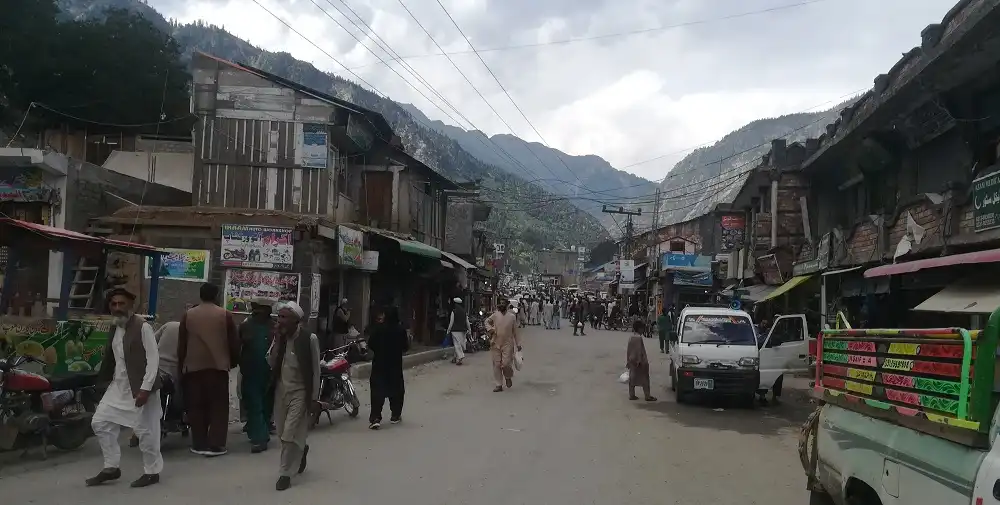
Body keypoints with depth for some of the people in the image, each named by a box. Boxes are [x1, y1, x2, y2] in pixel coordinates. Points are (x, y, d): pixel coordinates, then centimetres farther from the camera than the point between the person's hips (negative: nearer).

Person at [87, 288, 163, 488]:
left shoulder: (142, 326, -13)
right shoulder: (116, 328, 12)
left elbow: (153, 359, -16)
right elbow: (113, 358, 15)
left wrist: (145, 389, -21)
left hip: (139, 387, -8)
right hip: (118, 386, 8)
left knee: (145, 431, 0)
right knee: (100, 422, 9)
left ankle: (152, 472, 15)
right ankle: (111, 467, 20)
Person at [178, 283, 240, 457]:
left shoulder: (188, 315, 4)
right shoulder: (225, 315, -2)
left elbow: (181, 344, 8)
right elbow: (234, 342, 1)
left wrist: (181, 366, 16)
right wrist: (233, 361, 15)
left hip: (193, 366, 2)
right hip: (218, 366, -2)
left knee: (196, 407, 9)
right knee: (218, 406, 3)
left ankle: (199, 444, 11)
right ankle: (215, 445, 0)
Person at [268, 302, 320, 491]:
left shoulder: (309, 338, -13)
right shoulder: (279, 337, 3)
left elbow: (315, 370, -9)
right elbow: (271, 363, -2)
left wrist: (314, 397, -10)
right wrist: (278, 341, -13)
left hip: (300, 392, -5)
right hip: (281, 389, 6)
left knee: (290, 435, -6)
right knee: (282, 434, 13)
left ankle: (285, 474, 7)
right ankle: (301, 449, 43)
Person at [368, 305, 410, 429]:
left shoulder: (378, 328, -10)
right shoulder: (401, 330, -7)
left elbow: (371, 345, -6)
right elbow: (405, 348, -2)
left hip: (379, 363, -1)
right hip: (395, 364, 1)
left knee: (377, 390, -1)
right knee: (396, 390, 15)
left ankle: (375, 418, -11)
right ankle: (395, 415, 22)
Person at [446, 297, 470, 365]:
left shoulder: (454, 312, -9)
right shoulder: (464, 311, 6)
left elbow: (451, 322, -6)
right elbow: (467, 321, 11)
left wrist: (448, 330, 4)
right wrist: (469, 329, 22)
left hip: (456, 330, -6)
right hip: (463, 330, 6)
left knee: (457, 344, -7)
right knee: (461, 343, 12)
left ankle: (460, 357, -20)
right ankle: (456, 358, 21)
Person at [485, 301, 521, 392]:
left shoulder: (511, 317, 1)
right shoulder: (495, 315, 3)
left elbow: (515, 332, 6)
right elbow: (487, 321, 20)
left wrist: (518, 344, 6)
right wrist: (489, 329, -1)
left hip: (507, 344, -2)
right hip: (496, 344, 2)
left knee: (506, 364, -8)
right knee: (497, 365, 3)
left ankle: (508, 377, 25)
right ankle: (499, 385, 14)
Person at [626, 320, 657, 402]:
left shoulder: (631, 337, 9)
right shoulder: (638, 337, -19)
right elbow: (639, 350, -20)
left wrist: (628, 361, 18)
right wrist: (639, 361, -18)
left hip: (632, 361, 9)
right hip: (638, 362, -9)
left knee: (632, 378, 11)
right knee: (644, 379, -1)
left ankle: (631, 395, 14)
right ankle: (647, 396, 2)